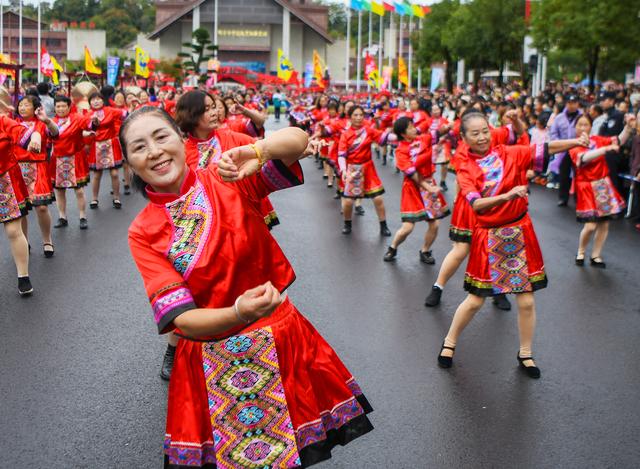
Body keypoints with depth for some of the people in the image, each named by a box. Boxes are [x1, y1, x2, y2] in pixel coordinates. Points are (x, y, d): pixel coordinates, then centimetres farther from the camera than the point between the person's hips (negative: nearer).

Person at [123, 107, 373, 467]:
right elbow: (182, 319, -16)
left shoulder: (228, 179, -8)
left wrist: (258, 151, -38)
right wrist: (239, 313, -36)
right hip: (210, 365, 0)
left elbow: (299, 138, -17)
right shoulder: (143, 233, -8)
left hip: (281, 344, 0)